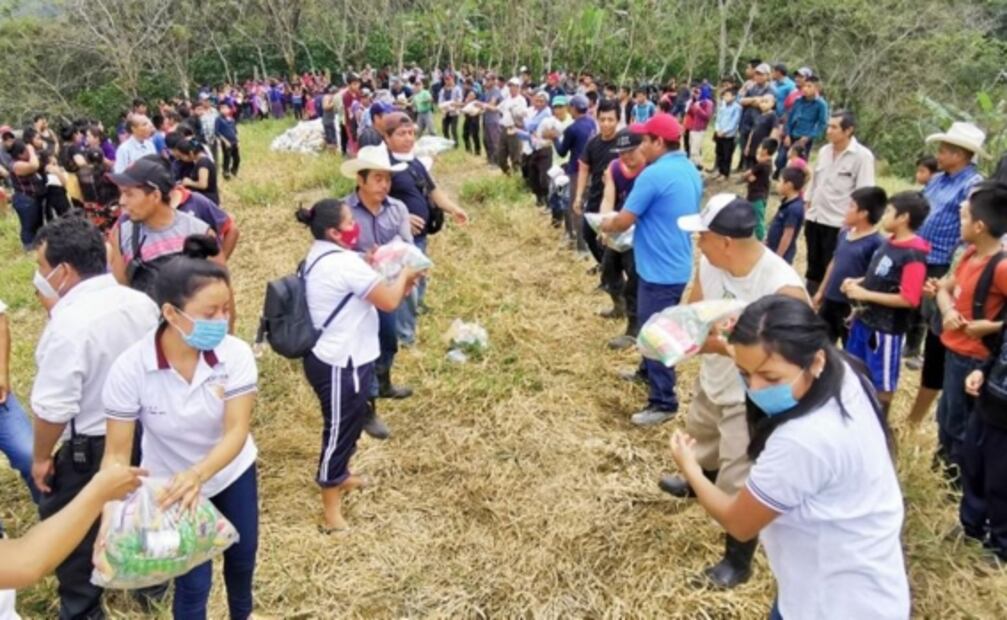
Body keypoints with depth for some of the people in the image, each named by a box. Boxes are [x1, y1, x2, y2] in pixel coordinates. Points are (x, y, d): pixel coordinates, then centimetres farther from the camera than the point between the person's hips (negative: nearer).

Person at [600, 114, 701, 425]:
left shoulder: (654, 174, -22)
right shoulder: (691, 171, 8)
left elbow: (624, 221, -18)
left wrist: (606, 225, 5)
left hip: (659, 269, -10)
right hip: (676, 264, 10)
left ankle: (663, 403, 7)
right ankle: (649, 371, 45)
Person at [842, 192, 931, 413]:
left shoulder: (913, 255, -22)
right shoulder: (889, 243, 4)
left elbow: (908, 300, -26)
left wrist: (865, 294, -24)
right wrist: (857, 282, 0)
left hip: (887, 328, -9)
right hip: (864, 319, 9)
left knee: (882, 382, 9)